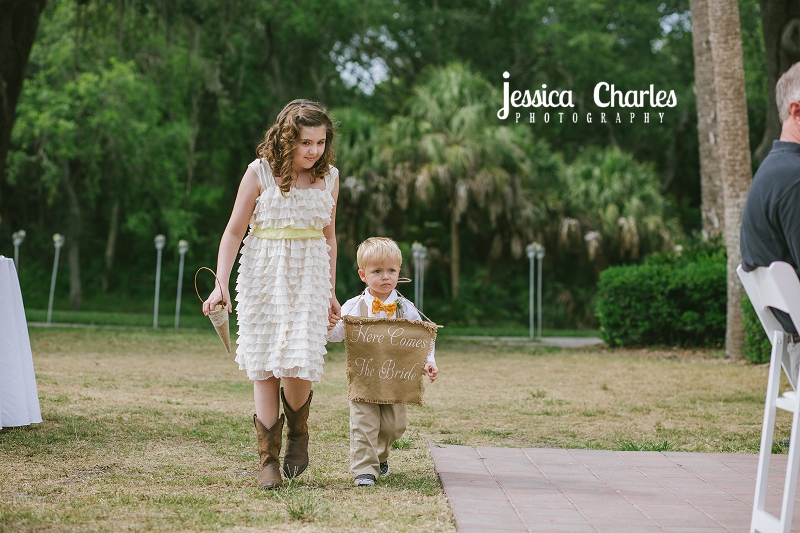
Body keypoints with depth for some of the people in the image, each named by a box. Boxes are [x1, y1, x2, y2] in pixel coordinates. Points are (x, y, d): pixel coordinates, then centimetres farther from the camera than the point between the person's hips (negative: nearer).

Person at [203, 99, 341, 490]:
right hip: (263, 277, -1)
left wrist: (330, 293, 17)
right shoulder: (260, 172, -6)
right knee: (265, 368, 0)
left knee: (299, 365, -12)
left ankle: (298, 432, 18)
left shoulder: (329, 178, 5)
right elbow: (234, 230, -2)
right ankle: (268, 459, 8)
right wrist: (221, 284, -10)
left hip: (308, 277, 1)